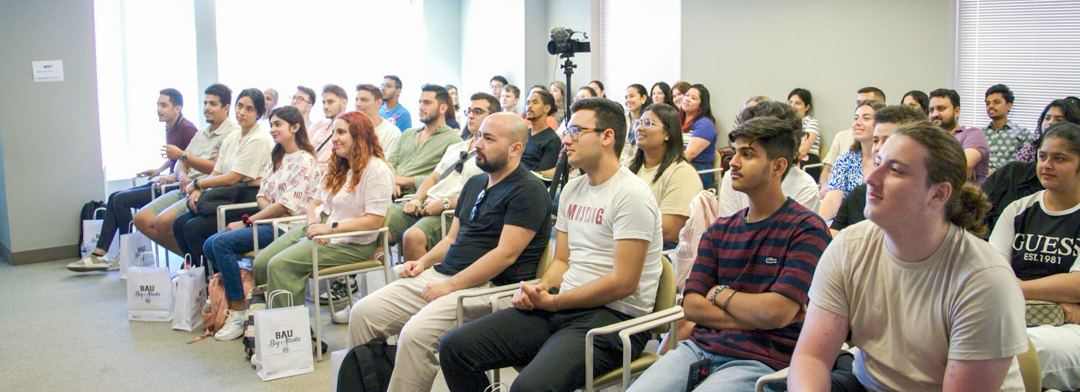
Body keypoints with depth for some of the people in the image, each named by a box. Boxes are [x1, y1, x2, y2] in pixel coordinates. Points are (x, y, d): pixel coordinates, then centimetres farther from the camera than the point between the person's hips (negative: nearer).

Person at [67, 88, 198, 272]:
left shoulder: (186, 129, -16)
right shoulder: (170, 128, 14)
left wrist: (176, 176, -24)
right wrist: (159, 170, 18)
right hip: (166, 183, 10)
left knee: (122, 199, -14)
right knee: (114, 197, 6)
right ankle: (98, 254, 4)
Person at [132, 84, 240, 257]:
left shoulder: (232, 132, -7)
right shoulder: (201, 133, 22)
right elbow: (181, 163, 21)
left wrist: (184, 156, -11)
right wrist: (183, 176, -3)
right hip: (186, 189, 10)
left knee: (163, 222, -27)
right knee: (142, 219, -2)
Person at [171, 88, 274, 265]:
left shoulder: (260, 139, -13)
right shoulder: (232, 138, 16)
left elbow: (232, 178, -16)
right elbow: (216, 173, 13)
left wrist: (197, 183, -6)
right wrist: (198, 190, -8)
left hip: (250, 203, -9)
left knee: (193, 228, -19)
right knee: (179, 223, -4)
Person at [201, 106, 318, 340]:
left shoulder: (305, 161, -8)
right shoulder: (276, 159, 21)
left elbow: (288, 204, -15)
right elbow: (262, 194, 15)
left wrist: (247, 221, -13)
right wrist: (269, 209, -10)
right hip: (268, 221, 9)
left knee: (223, 242, -23)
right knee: (210, 245, -8)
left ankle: (238, 312, -17)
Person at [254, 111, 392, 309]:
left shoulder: (377, 170, -12)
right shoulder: (335, 167, 18)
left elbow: (374, 221, -19)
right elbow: (315, 202, 18)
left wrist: (331, 228, -19)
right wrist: (313, 224, -5)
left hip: (350, 242, -9)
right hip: (316, 230, 9)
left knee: (280, 265, -24)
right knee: (261, 262, -6)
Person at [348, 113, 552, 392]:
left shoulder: (528, 191, -9)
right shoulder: (474, 184, 19)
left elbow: (506, 253, -17)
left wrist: (450, 286, -17)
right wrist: (423, 262, 7)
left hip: (490, 286, -9)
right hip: (440, 274, 9)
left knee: (416, 334, -31)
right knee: (363, 313, -2)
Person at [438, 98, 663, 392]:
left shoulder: (631, 194, -11)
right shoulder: (572, 190, 16)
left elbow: (624, 282, -16)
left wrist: (553, 302, -11)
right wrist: (539, 289, -2)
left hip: (613, 316, -8)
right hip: (562, 307, 8)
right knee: (455, 347, -3)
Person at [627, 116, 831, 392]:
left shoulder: (807, 229, -3)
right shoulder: (719, 230, 14)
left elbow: (777, 312, -14)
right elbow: (691, 305, 6)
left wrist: (720, 293, 3)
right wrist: (755, 318, -6)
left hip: (758, 360, -4)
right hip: (701, 346, 5)